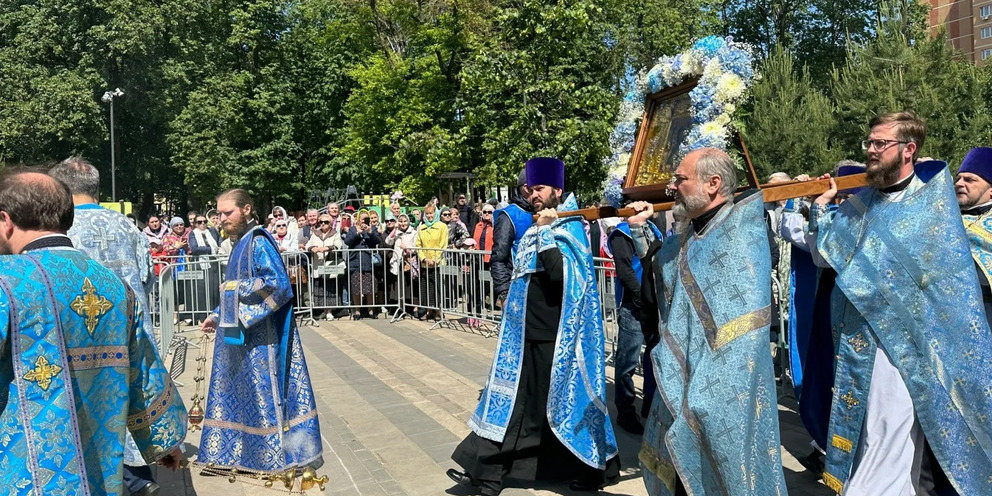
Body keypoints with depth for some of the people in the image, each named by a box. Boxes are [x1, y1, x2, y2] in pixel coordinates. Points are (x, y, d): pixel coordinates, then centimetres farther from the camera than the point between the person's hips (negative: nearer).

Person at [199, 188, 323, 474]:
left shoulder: (258, 242, -13)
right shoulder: (240, 243, 14)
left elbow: (278, 283, -22)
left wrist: (236, 288, -15)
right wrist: (218, 316, 17)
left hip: (257, 335, -9)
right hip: (238, 333, 9)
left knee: (262, 391, -2)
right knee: (238, 391, 14)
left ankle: (277, 453, 8)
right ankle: (238, 449, 25)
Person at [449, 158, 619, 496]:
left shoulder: (570, 228, -10)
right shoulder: (535, 230, 12)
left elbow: (560, 272, -26)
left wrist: (545, 232, -22)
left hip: (557, 336, -8)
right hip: (530, 331, 8)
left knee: (569, 402, 2)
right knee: (517, 401, 8)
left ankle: (598, 468, 20)